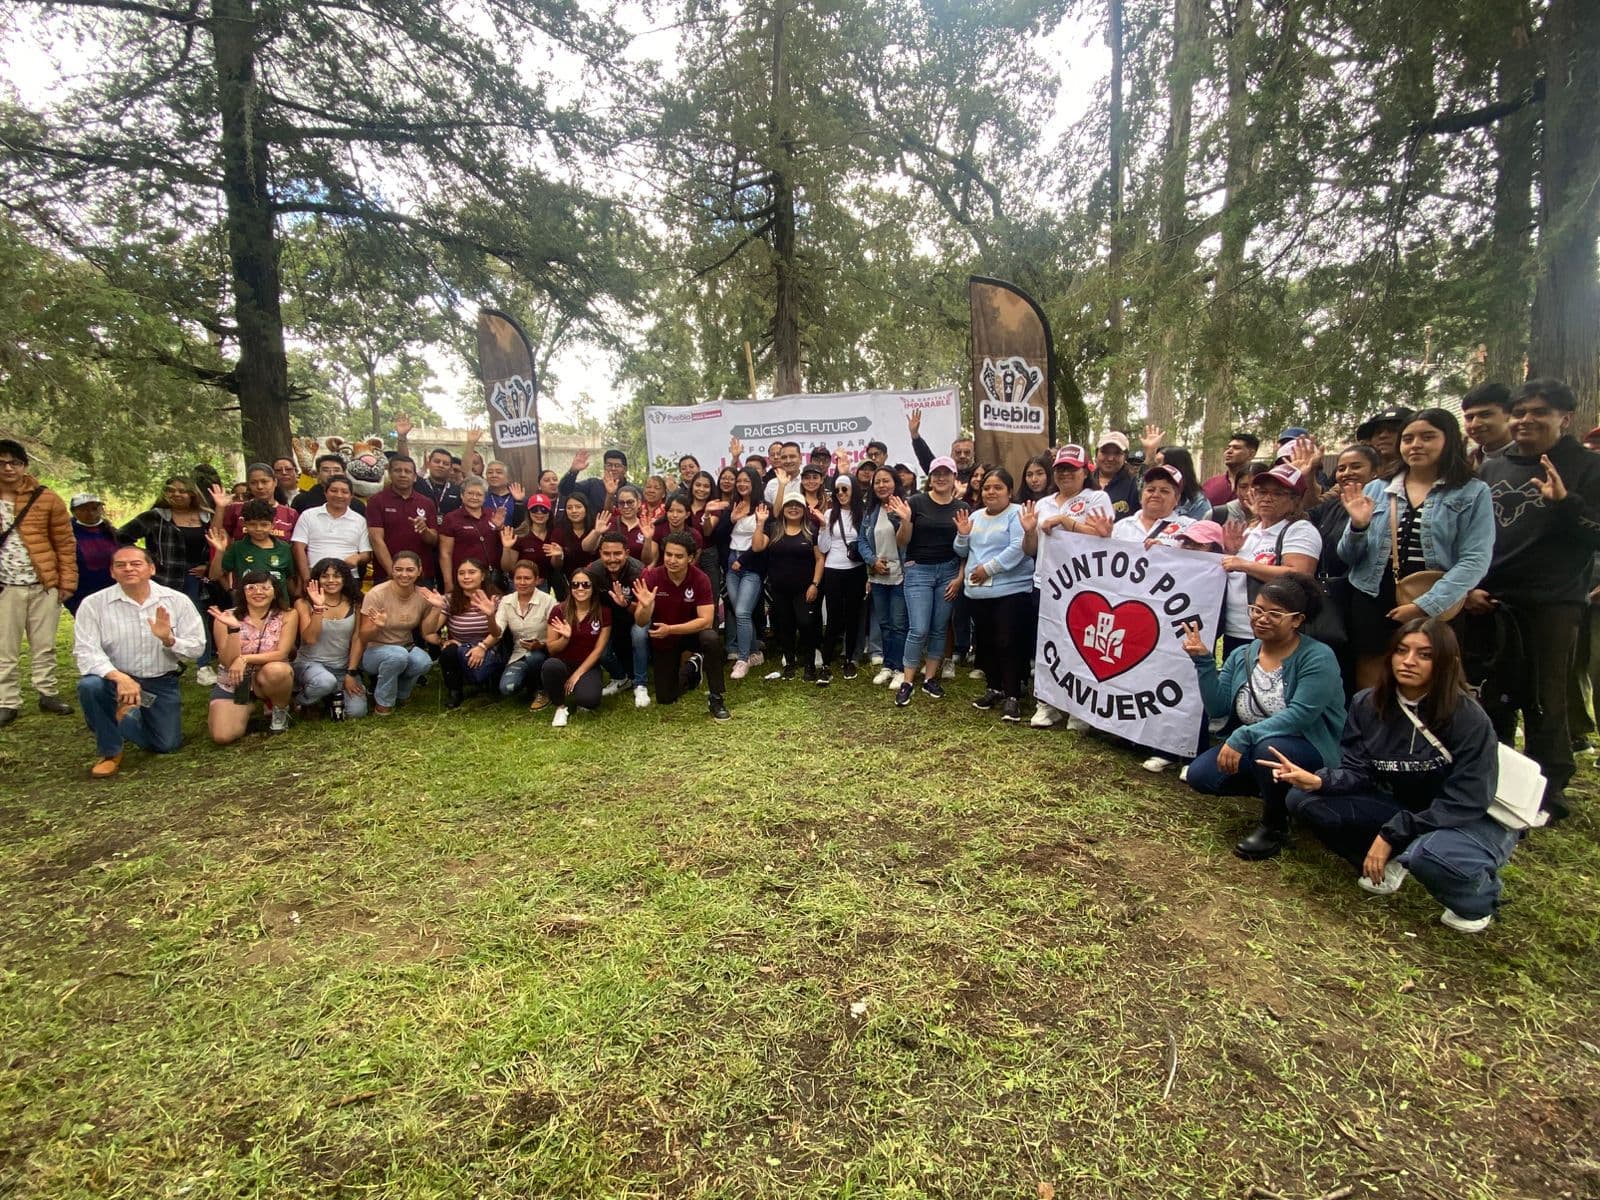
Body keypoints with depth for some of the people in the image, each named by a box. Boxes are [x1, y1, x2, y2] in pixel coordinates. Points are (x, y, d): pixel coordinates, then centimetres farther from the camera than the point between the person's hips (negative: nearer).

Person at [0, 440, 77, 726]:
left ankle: (47, 694, 21)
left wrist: (67, 581, -4)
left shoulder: (46, 499, -1)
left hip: (44, 585, -1)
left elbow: (65, 543, 1)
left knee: (44, 646, 10)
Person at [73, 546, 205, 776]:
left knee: (166, 746, 1)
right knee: (89, 685, -34)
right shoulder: (93, 604, -10)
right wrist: (120, 678, -33)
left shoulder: (177, 601, -7)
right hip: (115, 680, -1)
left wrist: (169, 640, -29)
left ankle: (129, 717, 36)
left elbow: (197, 647, -8)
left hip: (162, 683, 1)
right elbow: (86, 652, -18)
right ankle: (110, 752, -8)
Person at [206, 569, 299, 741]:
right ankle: (247, 708, 15)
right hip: (231, 684, 1)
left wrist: (245, 659, -29)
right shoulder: (226, 617, -9)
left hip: (270, 680, -1)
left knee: (275, 670, -38)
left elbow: (281, 654, -17)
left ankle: (280, 710, -5)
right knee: (222, 736, -20)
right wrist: (233, 629, -29)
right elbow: (229, 662, -17)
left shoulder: (287, 615, -10)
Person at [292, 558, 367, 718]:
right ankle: (302, 699, -3)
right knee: (326, 682, -39)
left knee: (356, 712, -16)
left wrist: (351, 674, -7)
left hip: (343, 667, 3)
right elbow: (310, 639, -19)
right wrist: (318, 608, -28)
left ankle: (334, 696, 18)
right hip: (310, 663, -2)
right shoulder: (304, 603, -8)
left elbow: (357, 640, -2)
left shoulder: (354, 604, -1)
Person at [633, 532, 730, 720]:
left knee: (711, 638, -36)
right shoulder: (651, 577, -21)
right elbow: (640, 623, -20)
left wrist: (670, 629, -37)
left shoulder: (700, 579, -24)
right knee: (665, 698, 1)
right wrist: (646, 606, -43)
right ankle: (691, 667, 31)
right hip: (662, 640, 2)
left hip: (692, 632, -2)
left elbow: (706, 620, -29)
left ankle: (715, 699, -19)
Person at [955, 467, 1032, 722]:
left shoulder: (1017, 514, -7)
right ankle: (993, 688, 28)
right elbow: (962, 552, 18)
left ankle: (1012, 696, 1)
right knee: (985, 642, 14)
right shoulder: (975, 516, 15)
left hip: (1011, 590, -7)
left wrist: (988, 568, -20)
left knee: (1007, 643, -7)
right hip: (977, 592, 7)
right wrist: (962, 534, -2)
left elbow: (1017, 549, -19)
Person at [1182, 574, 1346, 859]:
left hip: (1309, 752, -6)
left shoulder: (1317, 657, -17)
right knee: (1199, 775, -14)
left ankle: (1275, 824, -7)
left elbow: (1300, 715, -28)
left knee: (1268, 748, -37)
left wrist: (1243, 736, -34)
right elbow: (1217, 709, -5)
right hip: (1251, 749, 6)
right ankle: (1275, 791, 14)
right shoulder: (1241, 656, 1)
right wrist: (1204, 662, -14)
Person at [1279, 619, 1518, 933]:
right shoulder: (1368, 704, -8)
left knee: (1428, 854, -39)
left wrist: (1391, 835, -27)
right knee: (1303, 799, -13)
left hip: (1472, 820, -4)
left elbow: (1463, 803, -23)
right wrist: (1319, 781, -30)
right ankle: (1386, 864, 7)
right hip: (1402, 809, 5)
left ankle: (1478, 897, -2)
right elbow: (1358, 770, -7)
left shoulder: (1469, 719, -23)